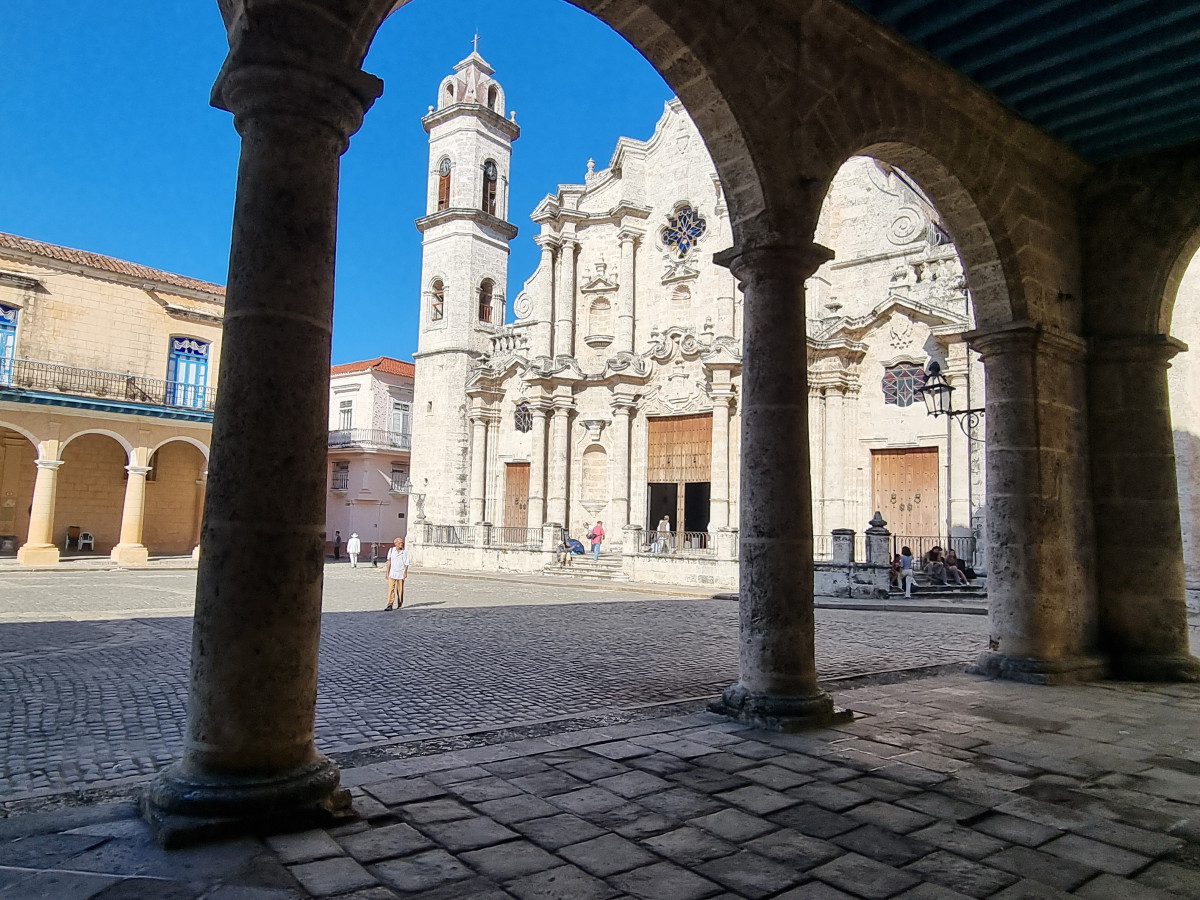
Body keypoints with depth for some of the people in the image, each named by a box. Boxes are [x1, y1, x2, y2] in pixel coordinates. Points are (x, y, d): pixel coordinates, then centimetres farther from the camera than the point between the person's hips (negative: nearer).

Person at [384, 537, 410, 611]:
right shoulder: (391, 550, 4)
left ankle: (399, 604, 21)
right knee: (391, 589, -8)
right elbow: (389, 562, 8)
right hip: (392, 573, 1)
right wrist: (387, 571, 6)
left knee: (400, 589, 7)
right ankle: (389, 605, -12)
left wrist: (405, 572, -16)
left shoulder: (405, 552, -1)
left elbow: (406, 563, -4)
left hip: (401, 573, -1)